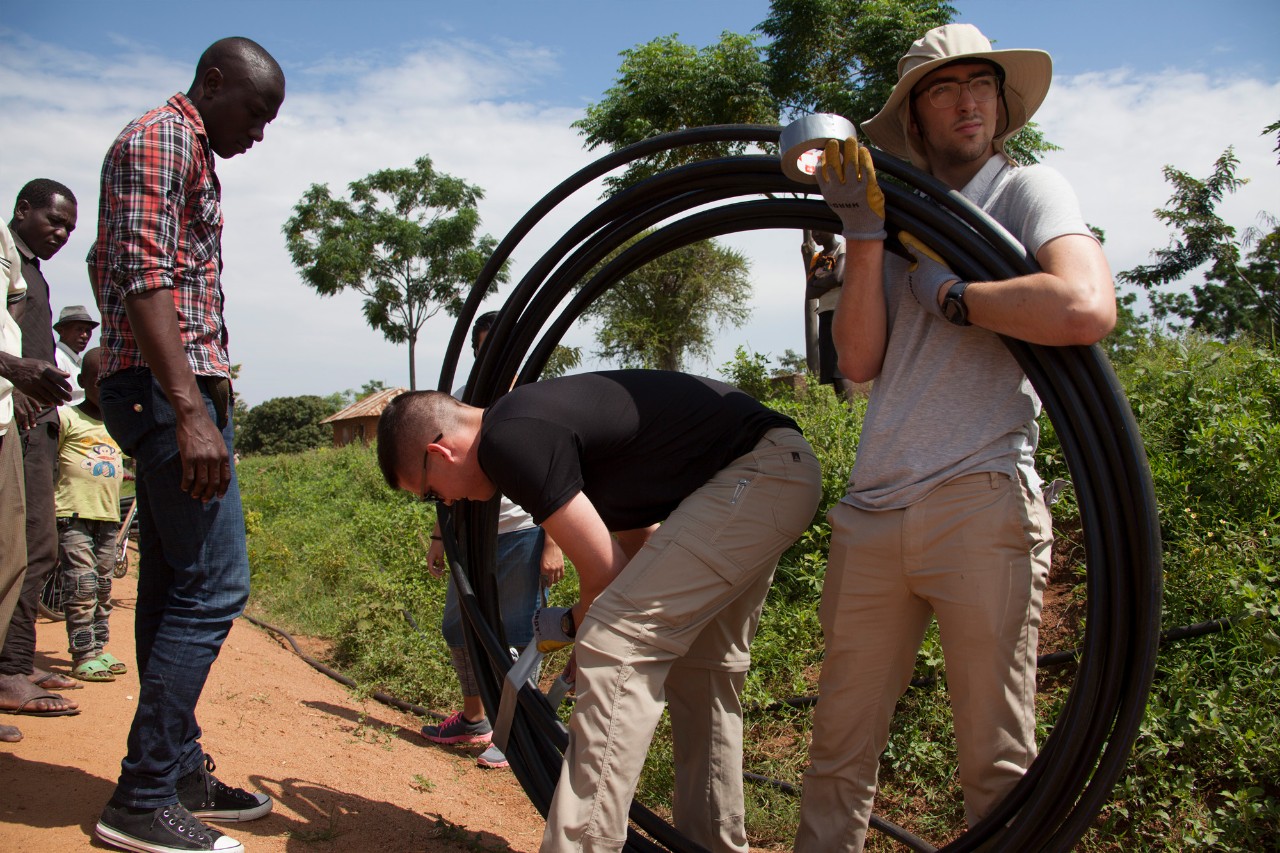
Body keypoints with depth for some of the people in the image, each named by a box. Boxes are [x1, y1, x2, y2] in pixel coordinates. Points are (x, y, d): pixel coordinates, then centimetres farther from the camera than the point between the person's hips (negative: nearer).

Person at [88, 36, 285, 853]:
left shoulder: (194, 158, 24)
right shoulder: (158, 138, -6)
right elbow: (143, 280, -19)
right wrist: (191, 411, -26)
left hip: (183, 392, 10)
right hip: (168, 387, -10)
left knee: (173, 587, 11)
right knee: (214, 585, -12)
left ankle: (179, 771, 19)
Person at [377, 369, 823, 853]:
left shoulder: (508, 441, -15)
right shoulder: (534, 417, 16)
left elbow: (605, 575, -12)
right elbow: (641, 540, 21)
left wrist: (570, 628, 9)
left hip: (759, 474, -11)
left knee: (618, 642, -14)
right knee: (703, 664, 18)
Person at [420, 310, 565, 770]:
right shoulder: (461, 401, 9)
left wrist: (553, 543, -12)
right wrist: (440, 537, 15)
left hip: (522, 533, -6)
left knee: (516, 637, -1)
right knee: (457, 629, 13)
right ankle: (473, 720, 32)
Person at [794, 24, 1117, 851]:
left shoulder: (1029, 188, 5)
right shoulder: (905, 218, 19)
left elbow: (1088, 309, -17)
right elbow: (858, 360, 4)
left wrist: (950, 292, -5)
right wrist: (863, 231, -2)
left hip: (980, 501, -4)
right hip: (871, 509, 5)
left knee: (999, 763, 3)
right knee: (841, 746, 11)